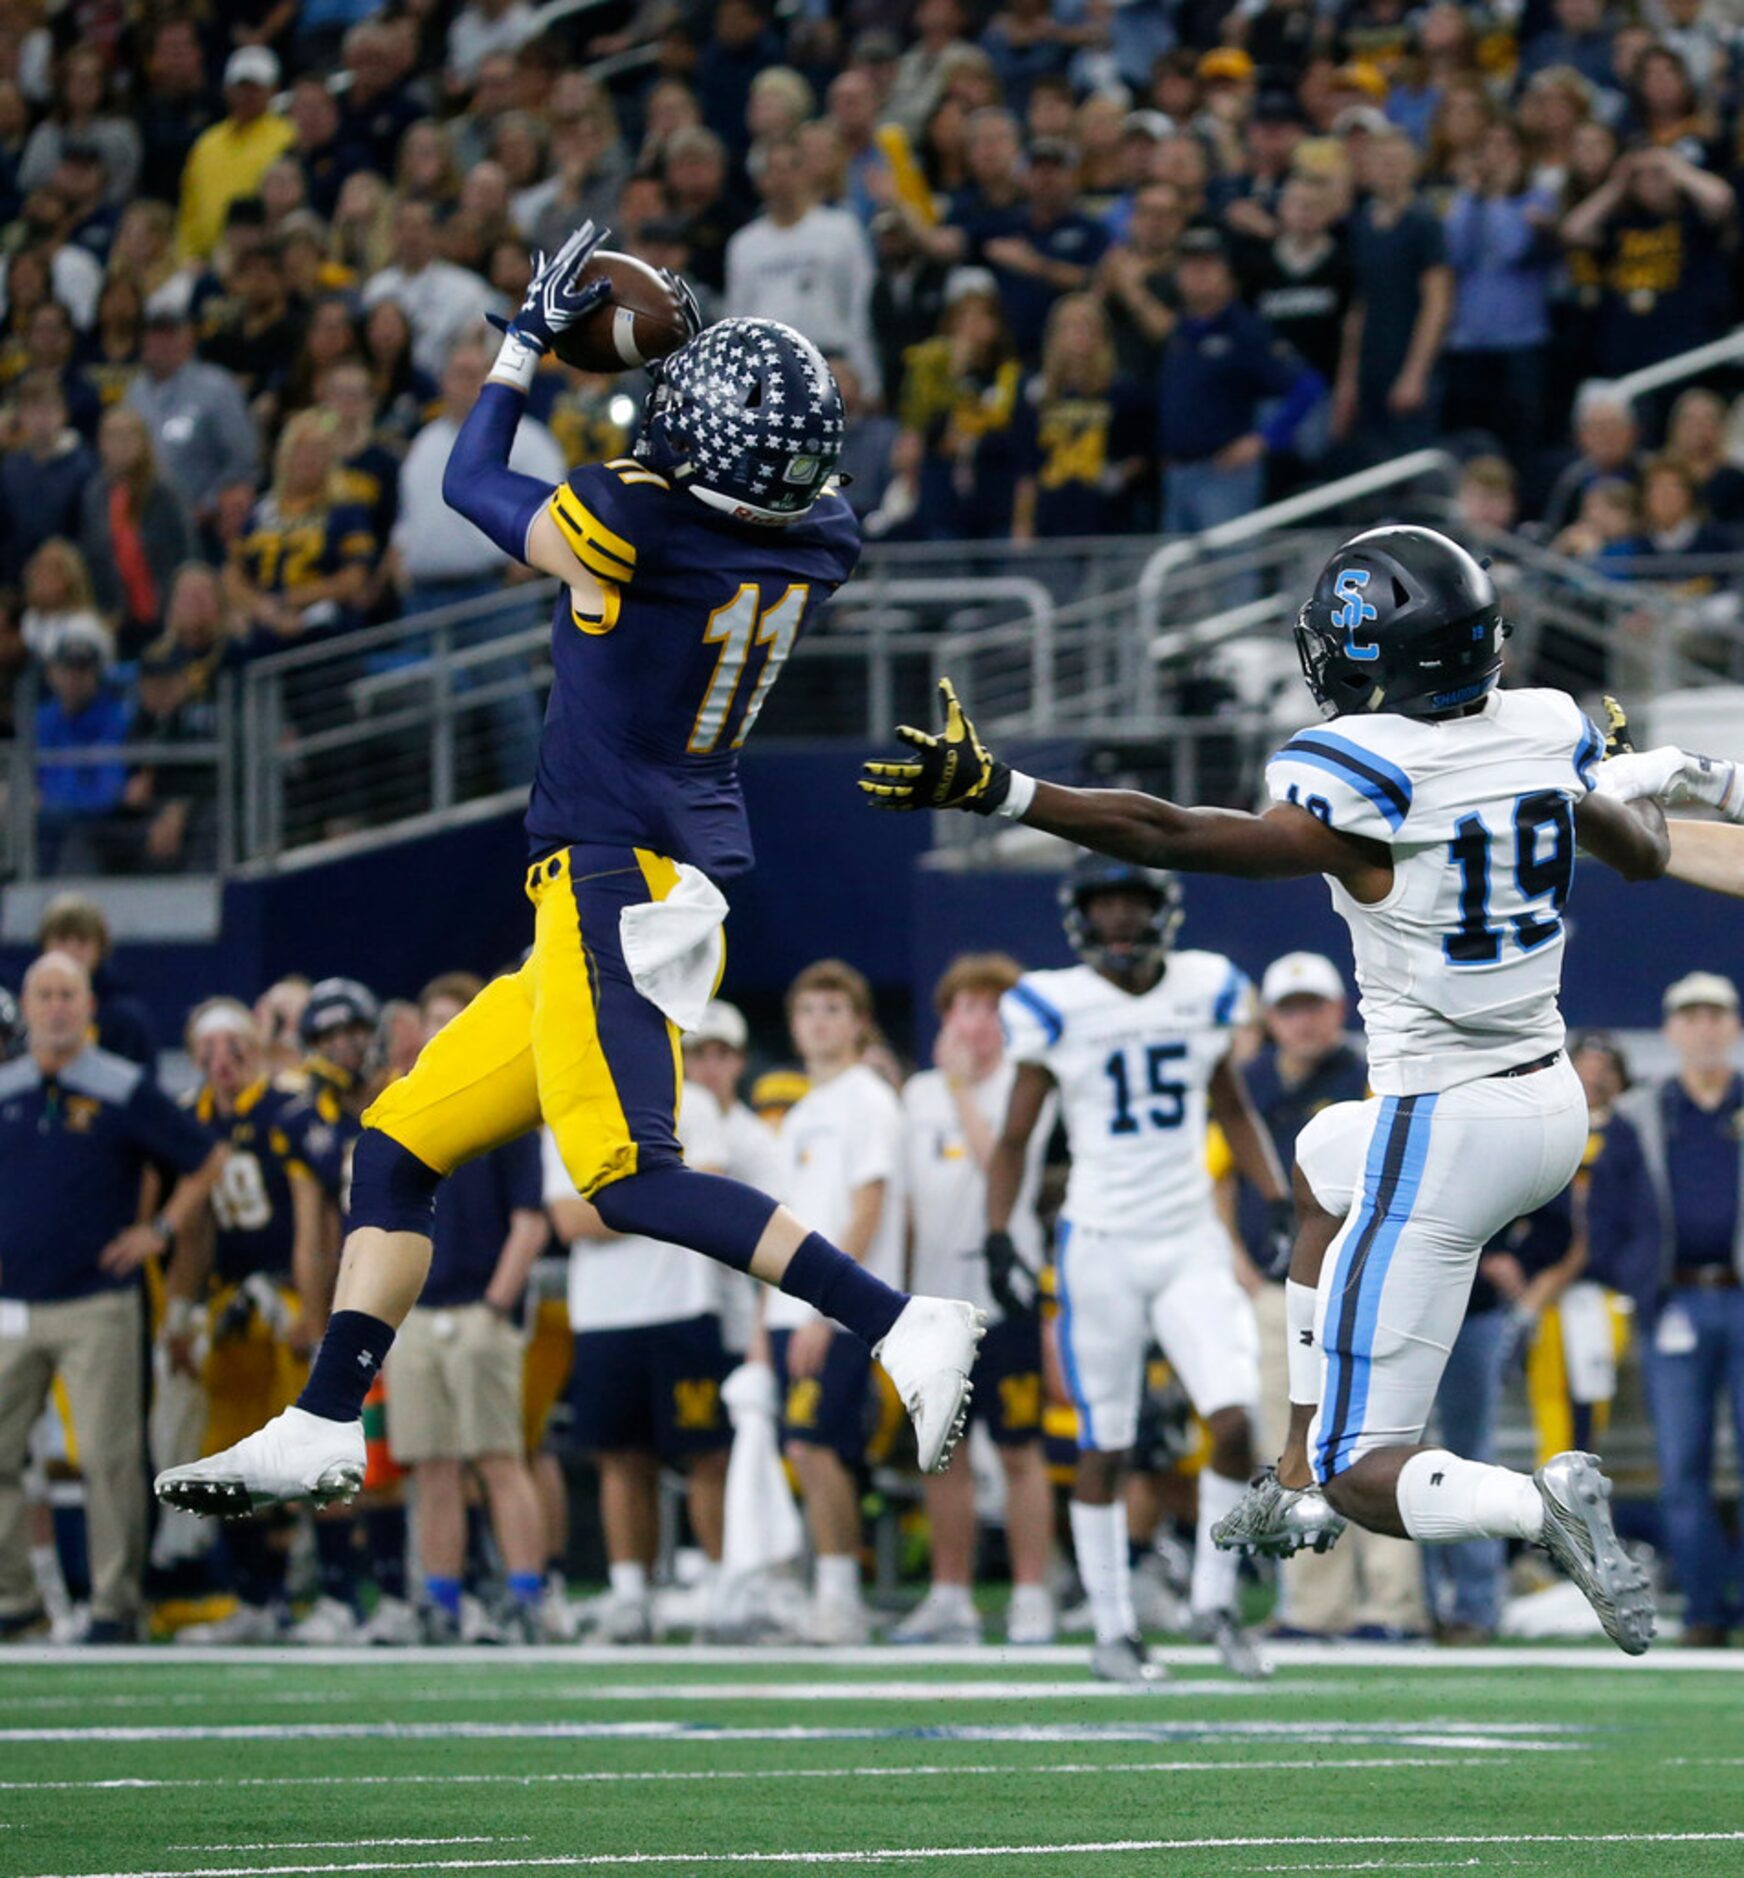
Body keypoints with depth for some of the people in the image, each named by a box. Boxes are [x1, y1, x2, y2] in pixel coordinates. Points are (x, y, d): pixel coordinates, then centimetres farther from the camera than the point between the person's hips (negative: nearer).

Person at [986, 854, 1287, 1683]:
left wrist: (1278, 1203, 10)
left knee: (1236, 1419, -11)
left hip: (1192, 1243, 2)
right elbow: (1014, 1138, 2)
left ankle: (1214, 1598, 8)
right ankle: (1112, 1631, 15)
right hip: (1101, 1246, -2)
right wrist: (998, 1238, -10)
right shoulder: (1057, 1009, -5)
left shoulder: (1204, 992, 3)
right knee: (1103, 1448, 3)